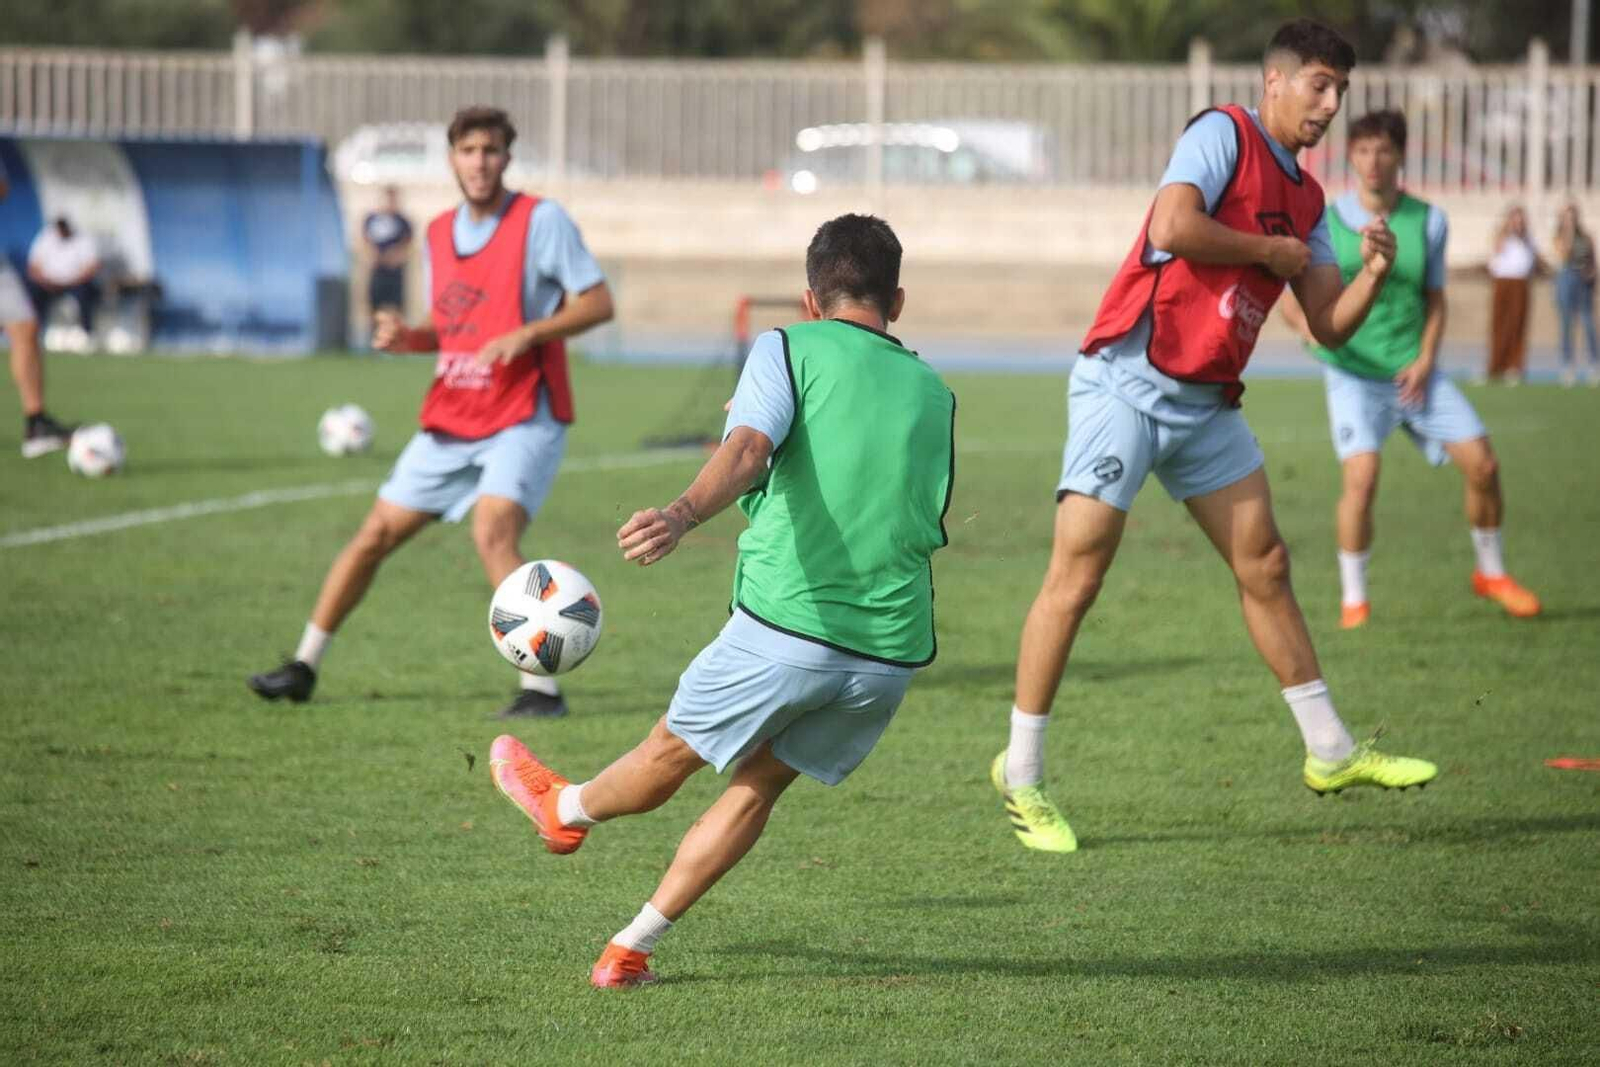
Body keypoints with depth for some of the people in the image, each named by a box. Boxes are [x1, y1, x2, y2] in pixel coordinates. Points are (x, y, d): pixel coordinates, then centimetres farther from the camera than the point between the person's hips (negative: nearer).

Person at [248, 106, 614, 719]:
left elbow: (599, 302, -11)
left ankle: (542, 690, -22)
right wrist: (407, 338, -2)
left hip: (522, 417, -7)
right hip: (450, 419, 7)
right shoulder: (438, 234, 10)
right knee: (376, 534, 8)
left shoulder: (541, 221, -9)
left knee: (493, 535, -26)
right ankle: (305, 665, 22)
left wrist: (526, 334, -24)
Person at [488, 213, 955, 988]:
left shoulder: (790, 350, 2)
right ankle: (630, 947, 20)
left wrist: (683, 513, -36)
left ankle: (566, 809, 49)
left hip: (789, 626, -4)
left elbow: (749, 447, -18)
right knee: (759, 783, 19)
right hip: (893, 653, 4)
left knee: (672, 752, 22)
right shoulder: (934, 392, 16)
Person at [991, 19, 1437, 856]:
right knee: (1077, 575, -7)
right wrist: (1269, 251, -12)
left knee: (1264, 566, 10)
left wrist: (1374, 274, -5)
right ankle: (1021, 776, -1)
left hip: (1206, 403, 8)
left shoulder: (1305, 199, 15)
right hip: (1128, 384, -8)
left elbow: (1329, 326, 13)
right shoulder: (1223, 135, -8)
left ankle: (1332, 753, 18)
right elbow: (1172, 228, -25)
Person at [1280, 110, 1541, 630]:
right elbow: (1292, 297, 1)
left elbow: (1435, 299, 10)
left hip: (1413, 370, 3)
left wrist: (1425, 360, -5)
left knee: (1481, 464, -2)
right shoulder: (1325, 223, -5)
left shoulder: (1428, 221, 2)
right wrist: (1310, 324, -22)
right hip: (1354, 372, -3)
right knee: (1362, 477, -21)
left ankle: (1490, 572, 22)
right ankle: (1353, 600, -4)